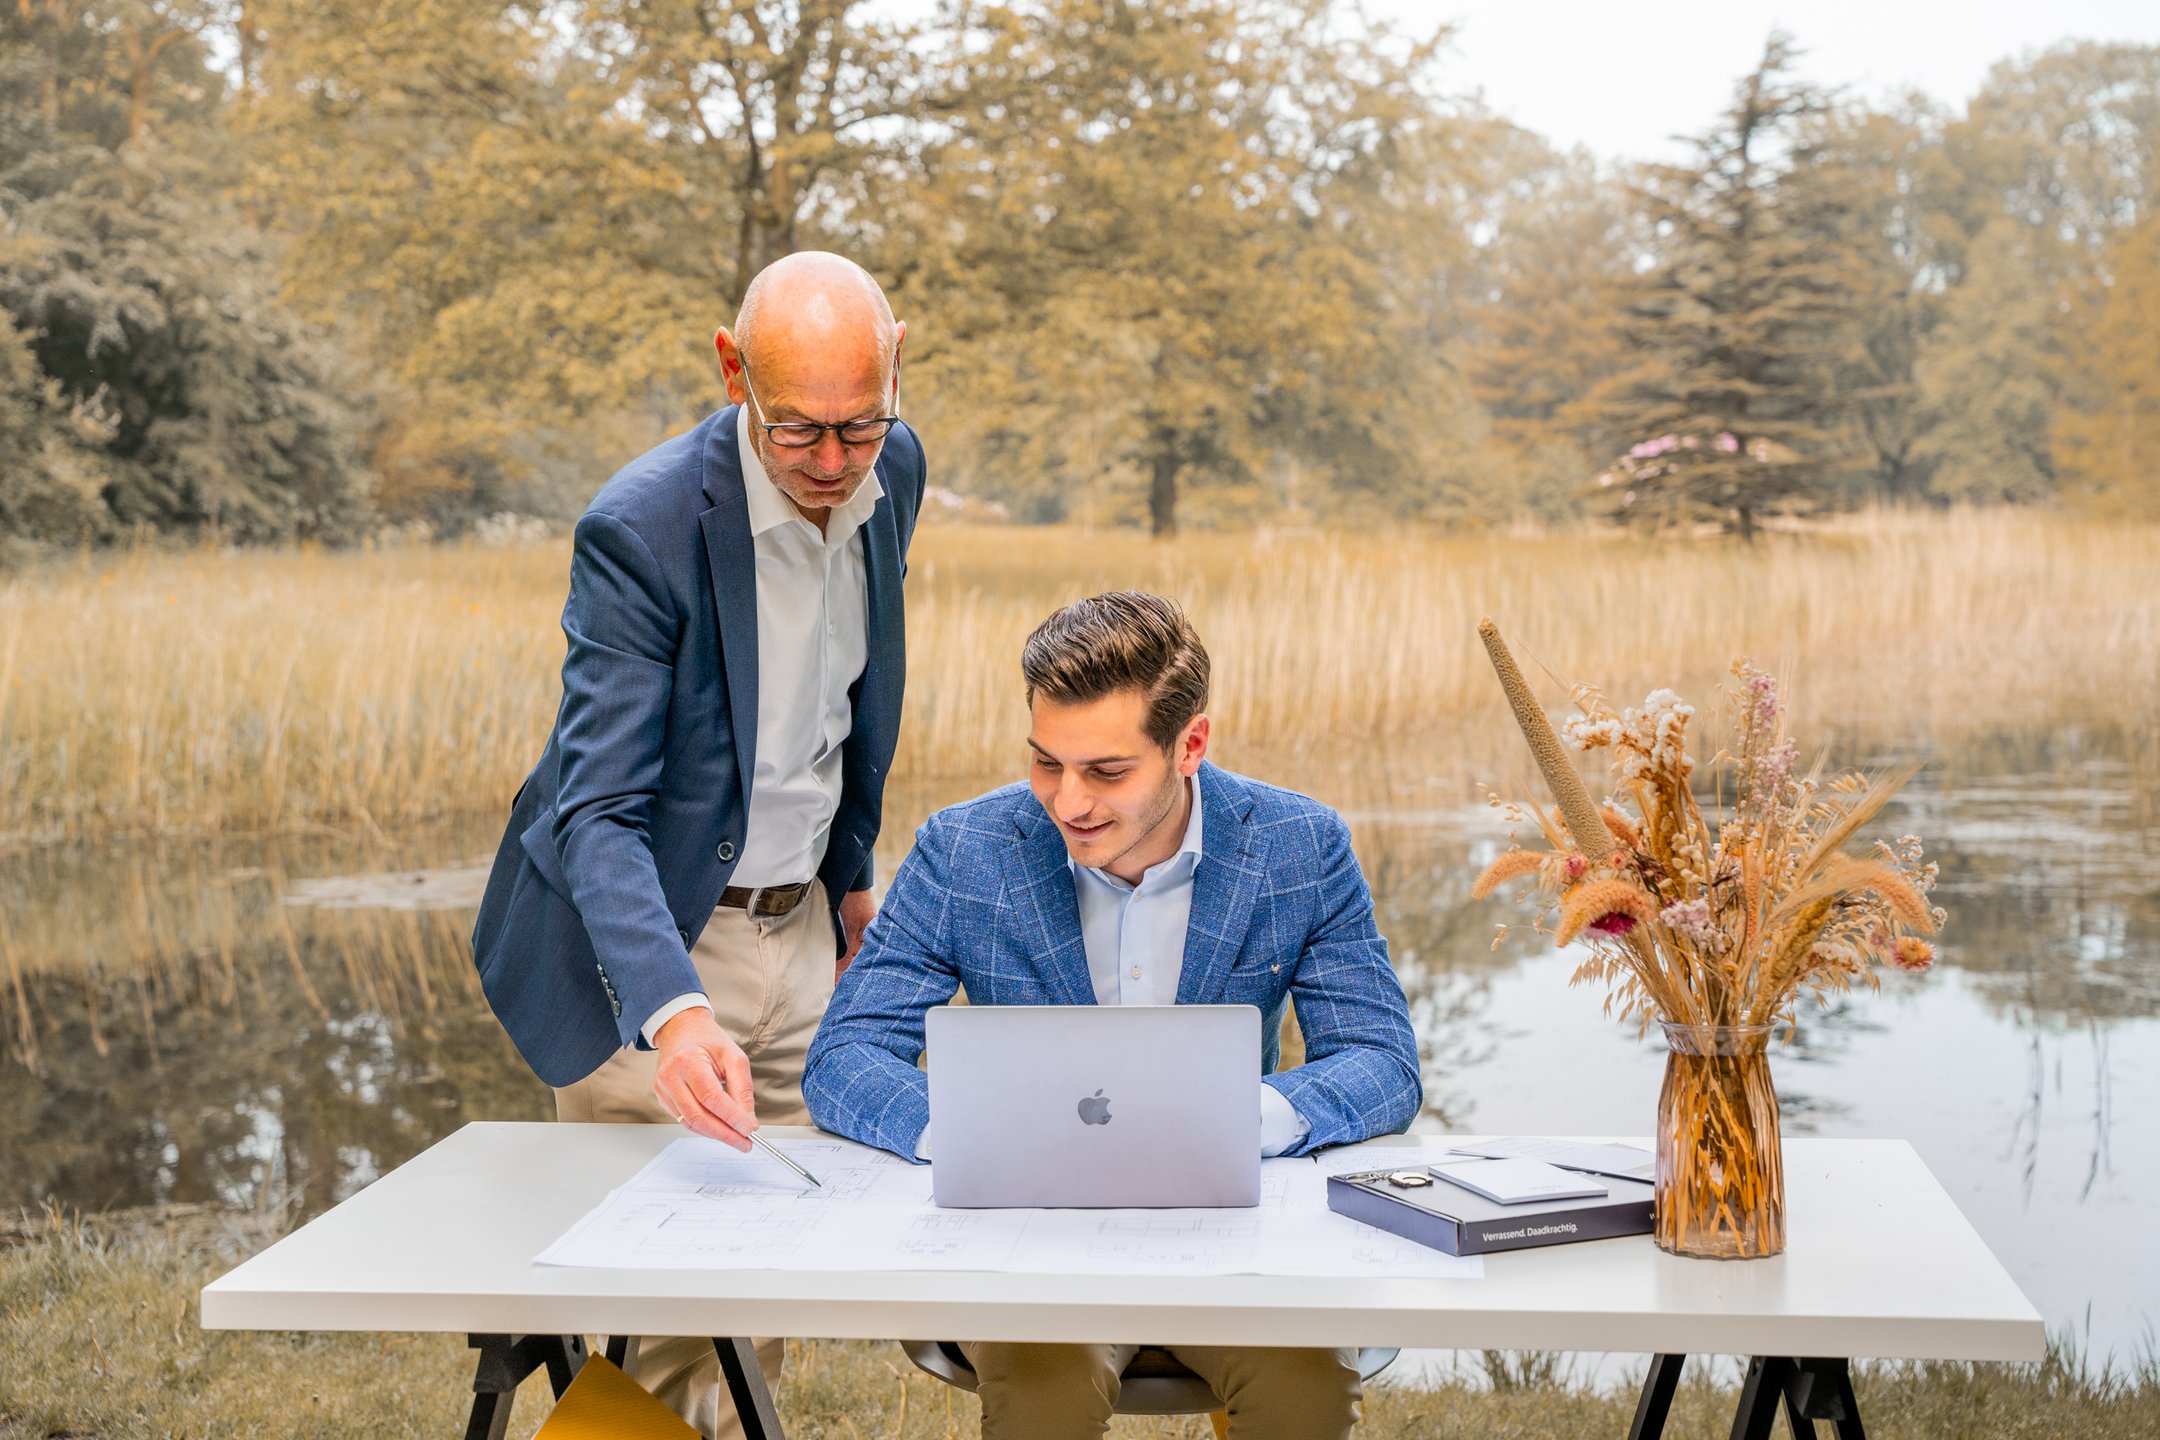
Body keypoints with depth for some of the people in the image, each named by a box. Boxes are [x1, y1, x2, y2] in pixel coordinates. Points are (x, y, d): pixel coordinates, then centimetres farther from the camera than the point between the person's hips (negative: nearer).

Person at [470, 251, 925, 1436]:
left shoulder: (891, 472, -3)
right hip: (647, 941, -6)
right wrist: (671, 1016, -44)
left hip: (794, 930, 6)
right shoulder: (641, 528, -25)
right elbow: (600, 813, -30)